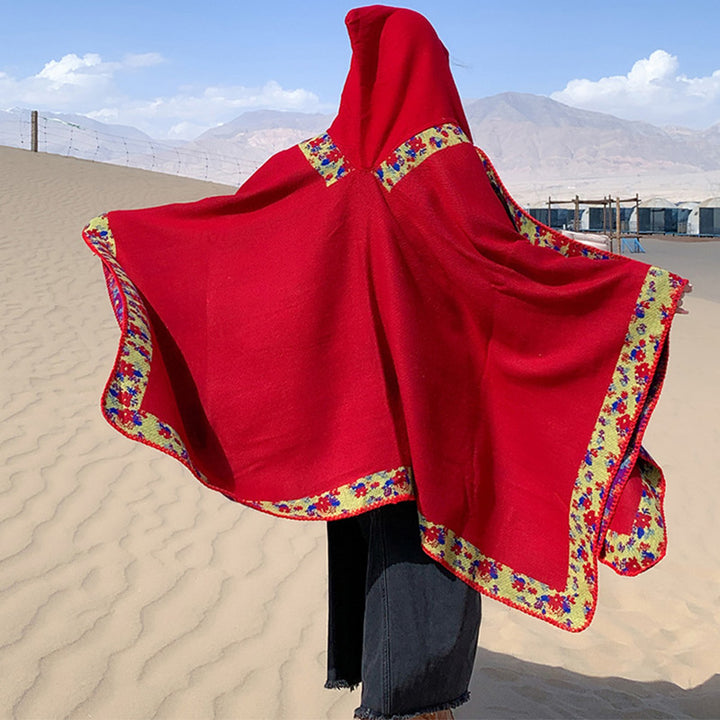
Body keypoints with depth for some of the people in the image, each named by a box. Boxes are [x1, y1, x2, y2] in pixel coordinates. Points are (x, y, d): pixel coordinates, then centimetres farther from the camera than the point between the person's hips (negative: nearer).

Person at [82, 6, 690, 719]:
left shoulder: (326, 158, 1)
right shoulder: (445, 158, -12)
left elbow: (224, 217, 2)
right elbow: (511, 250, -21)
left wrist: (122, 231, 15)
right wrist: (642, 288, -18)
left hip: (348, 386, 5)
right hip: (427, 385, -5)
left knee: (366, 523, 16)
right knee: (427, 525, 3)